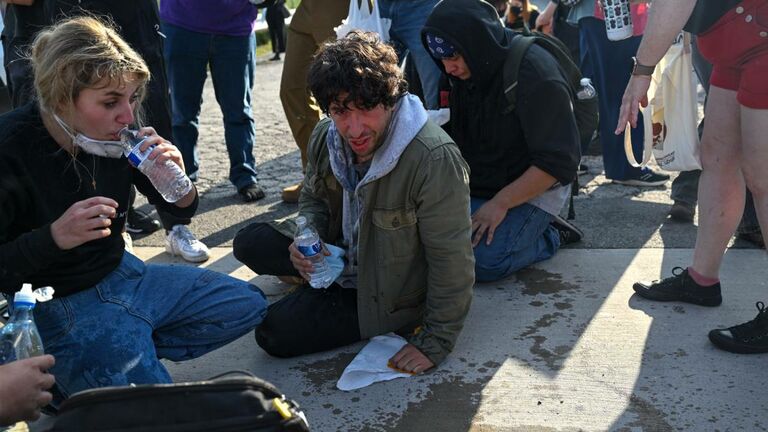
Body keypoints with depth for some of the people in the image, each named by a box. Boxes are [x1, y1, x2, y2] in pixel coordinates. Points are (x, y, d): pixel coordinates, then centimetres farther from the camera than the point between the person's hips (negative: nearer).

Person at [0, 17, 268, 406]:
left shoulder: (118, 133, -7)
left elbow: (181, 210, 3)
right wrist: (53, 237, -34)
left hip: (122, 275, 7)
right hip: (56, 307, -7)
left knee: (248, 303, 8)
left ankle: (132, 350, 4)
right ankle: (68, 376, 6)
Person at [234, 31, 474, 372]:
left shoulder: (435, 160, -34)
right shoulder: (326, 136, -11)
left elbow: (451, 261, -28)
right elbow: (314, 200, 8)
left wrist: (435, 342, -22)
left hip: (389, 292, -6)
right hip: (344, 252, 7)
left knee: (274, 333, -13)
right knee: (248, 244, -1)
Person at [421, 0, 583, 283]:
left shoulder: (536, 74, -22)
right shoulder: (462, 73, 0)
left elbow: (558, 162, -23)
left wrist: (500, 203, -25)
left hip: (533, 190, -8)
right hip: (477, 184, 8)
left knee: (484, 262, -28)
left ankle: (551, 236, 2)